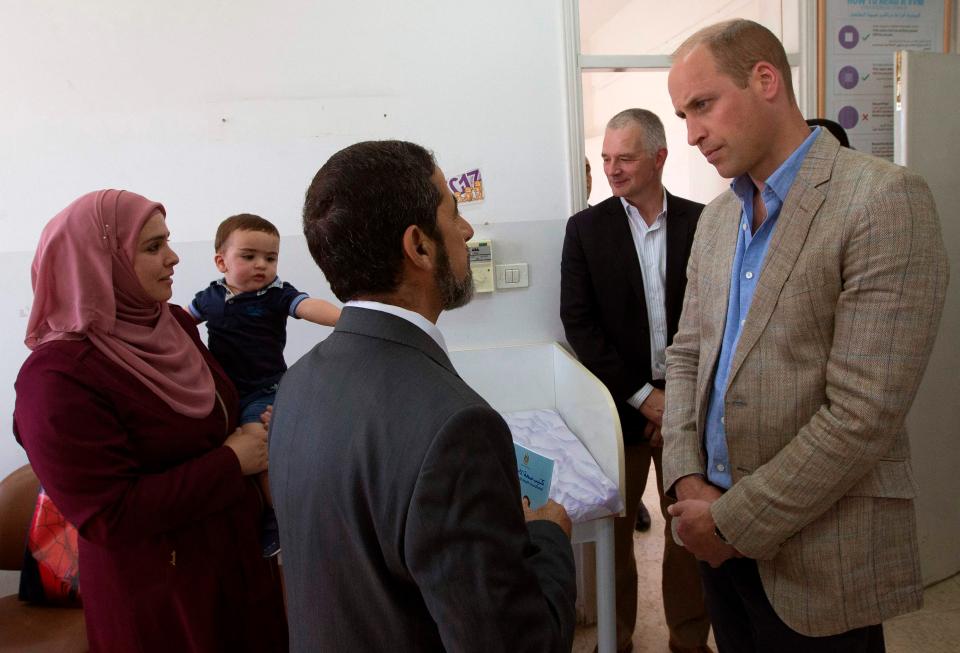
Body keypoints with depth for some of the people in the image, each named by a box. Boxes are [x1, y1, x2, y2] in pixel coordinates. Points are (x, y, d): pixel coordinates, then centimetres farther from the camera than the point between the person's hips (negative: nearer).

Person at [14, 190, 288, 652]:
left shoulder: (173, 323, 0)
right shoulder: (59, 376, -24)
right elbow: (110, 517, -26)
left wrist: (254, 430, -6)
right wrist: (231, 462, -22)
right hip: (156, 587, -7)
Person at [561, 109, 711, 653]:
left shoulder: (701, 222, 1)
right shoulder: (586, 228, -1)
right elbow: (579, 323, -6)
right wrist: (643, 396, -10)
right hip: (620, 404, -1)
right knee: (616, 528, 11)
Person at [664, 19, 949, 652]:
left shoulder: (884, 199, -16)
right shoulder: (717, 217, 7)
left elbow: (863, 414, -21)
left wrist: (733, 520, -15)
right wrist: (688, 480, -4)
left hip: (820, 557, -6)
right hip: (721, 531, 6)